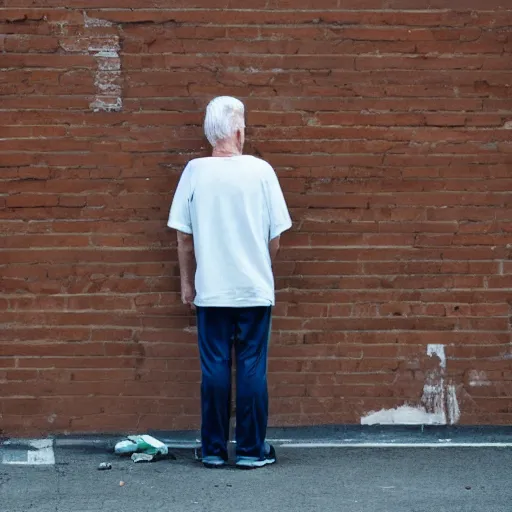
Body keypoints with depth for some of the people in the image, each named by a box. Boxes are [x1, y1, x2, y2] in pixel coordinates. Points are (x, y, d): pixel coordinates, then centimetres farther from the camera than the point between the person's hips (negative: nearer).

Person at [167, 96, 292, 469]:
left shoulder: (195, 172, -4)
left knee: (214, 368, 7)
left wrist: (187, 283, 11)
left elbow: (184, 237, 0)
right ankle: (252, 450, 10)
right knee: (252, 368, 5)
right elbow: (275, 237, -1)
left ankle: (214, 450, 13)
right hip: (255, 289, -1)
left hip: (210, 290, 1)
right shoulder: (260, 171, -6)